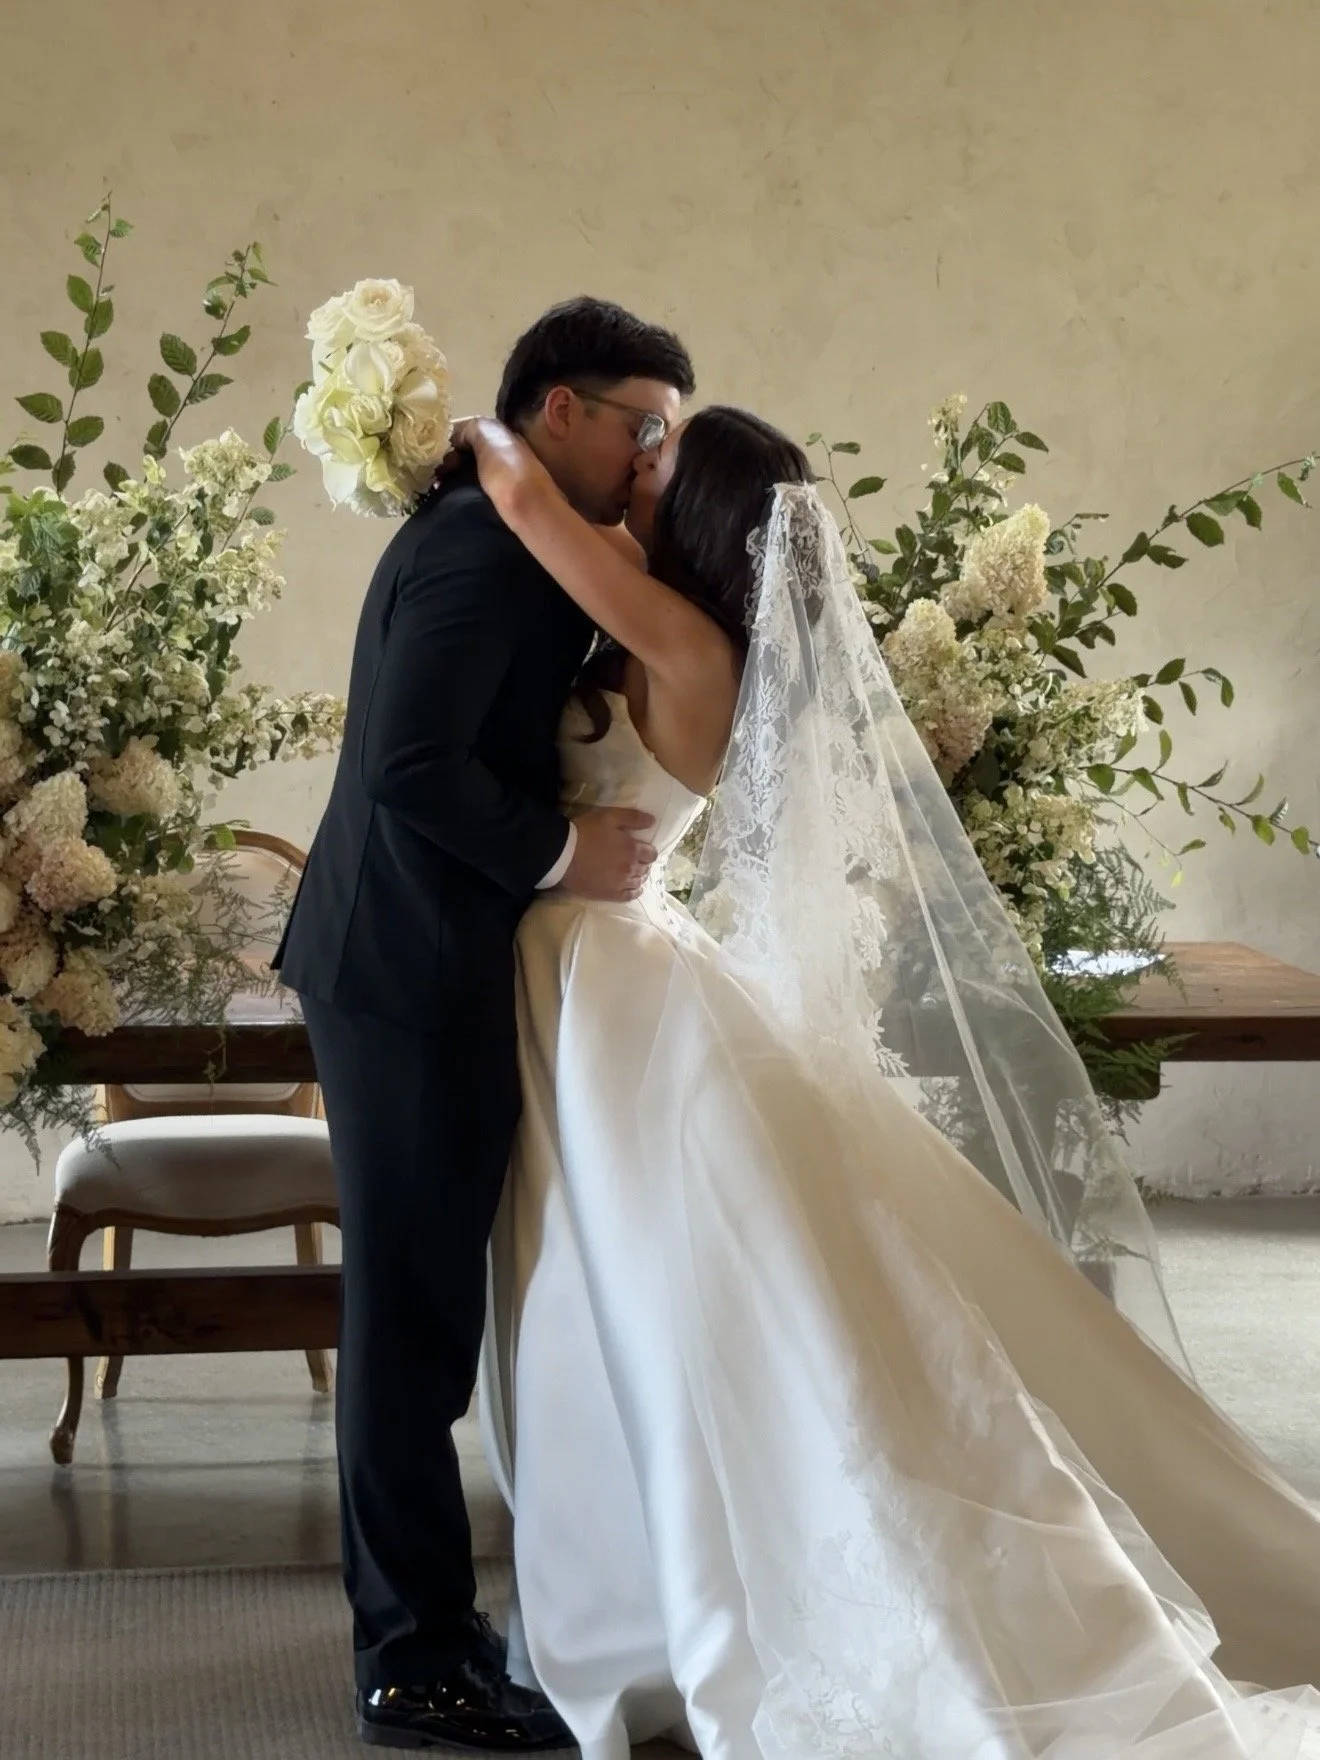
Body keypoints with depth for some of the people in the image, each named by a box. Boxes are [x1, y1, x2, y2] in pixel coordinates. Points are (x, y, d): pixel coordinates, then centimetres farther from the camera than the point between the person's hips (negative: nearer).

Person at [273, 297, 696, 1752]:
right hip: (416, 977, -11)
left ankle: (415, 1619, 26)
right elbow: (411, 767, -25)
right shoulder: (479, 550, -16)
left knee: (416, 1307, 16)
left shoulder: (485, 537, 17)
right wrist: (562, 852, -18)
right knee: (415, 1313, -3)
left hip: (402, 970, 11)